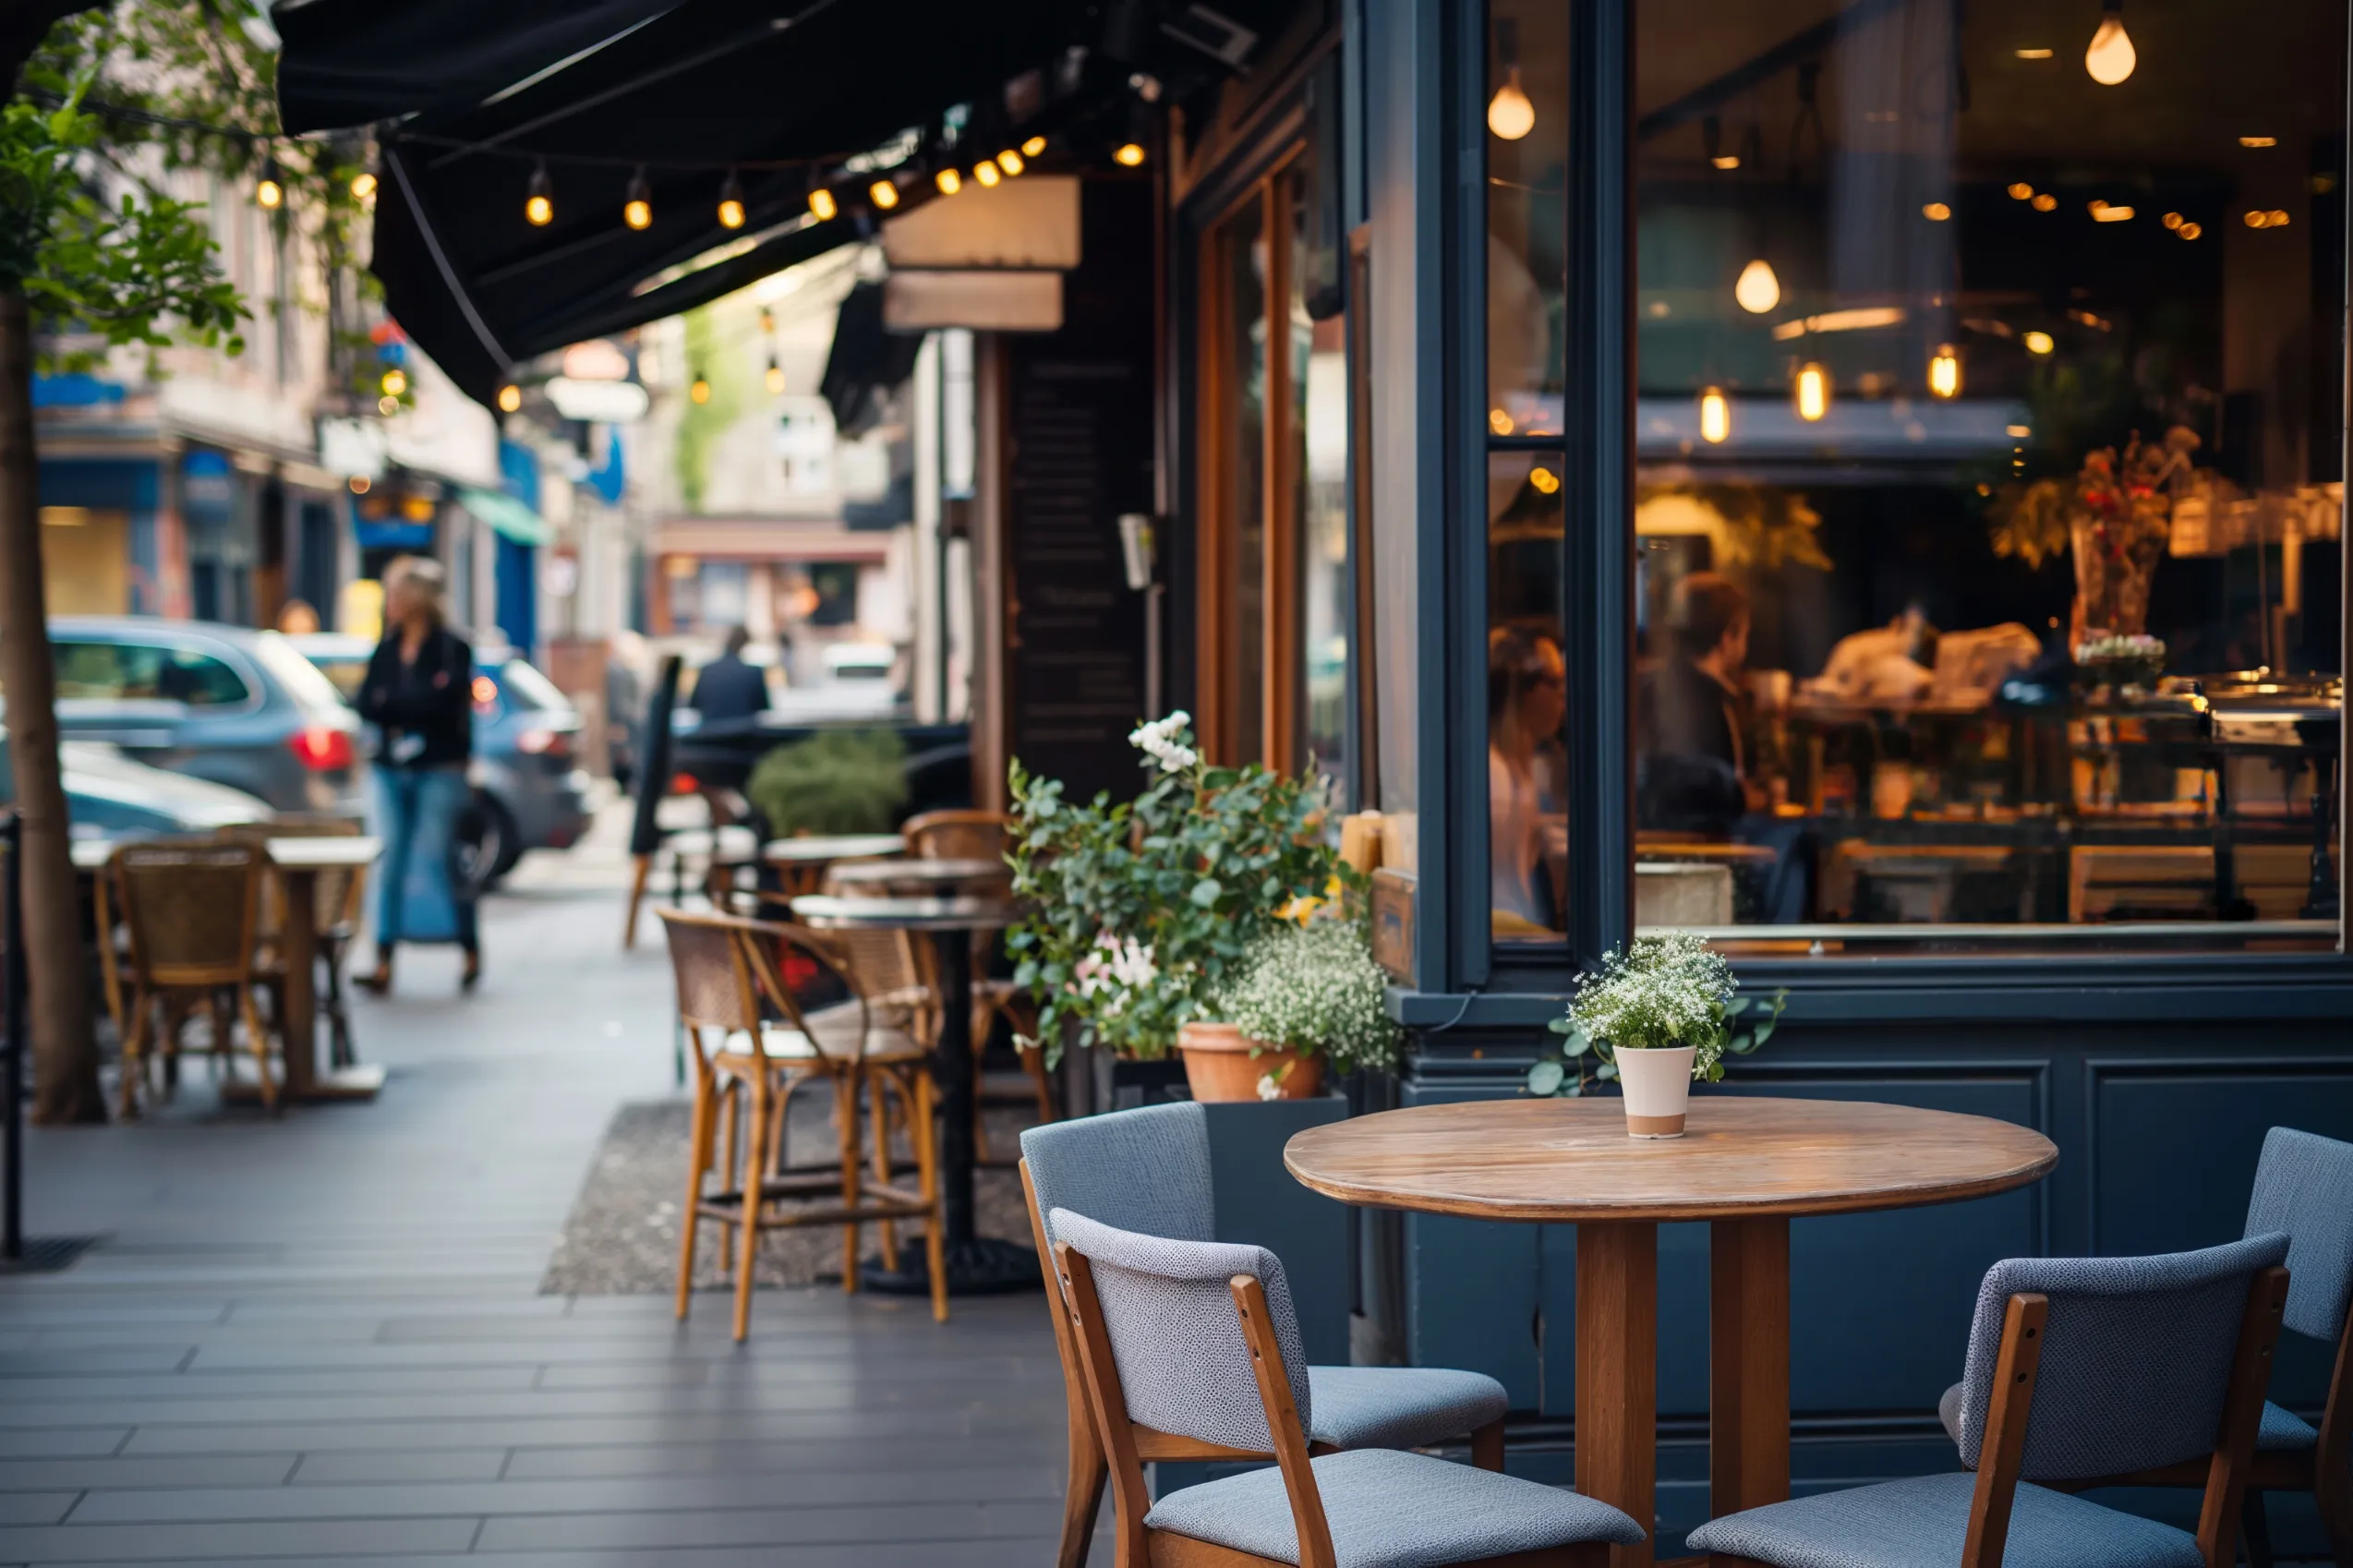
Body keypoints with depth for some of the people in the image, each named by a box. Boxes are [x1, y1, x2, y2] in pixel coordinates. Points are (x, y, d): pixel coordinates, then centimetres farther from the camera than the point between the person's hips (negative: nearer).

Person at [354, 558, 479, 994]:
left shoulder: (451, 648, -3)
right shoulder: (386, 650, 13)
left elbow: (443, 704, -14)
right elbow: (366, 704, 4)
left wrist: (390, 704, -6)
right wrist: (413, 707, -13)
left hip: (439, 770, -5)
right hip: (391, 770, 5)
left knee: (437, 859, -7)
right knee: (390, 864, -1)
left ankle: (471, 950, 9)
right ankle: (384, 962, -2)